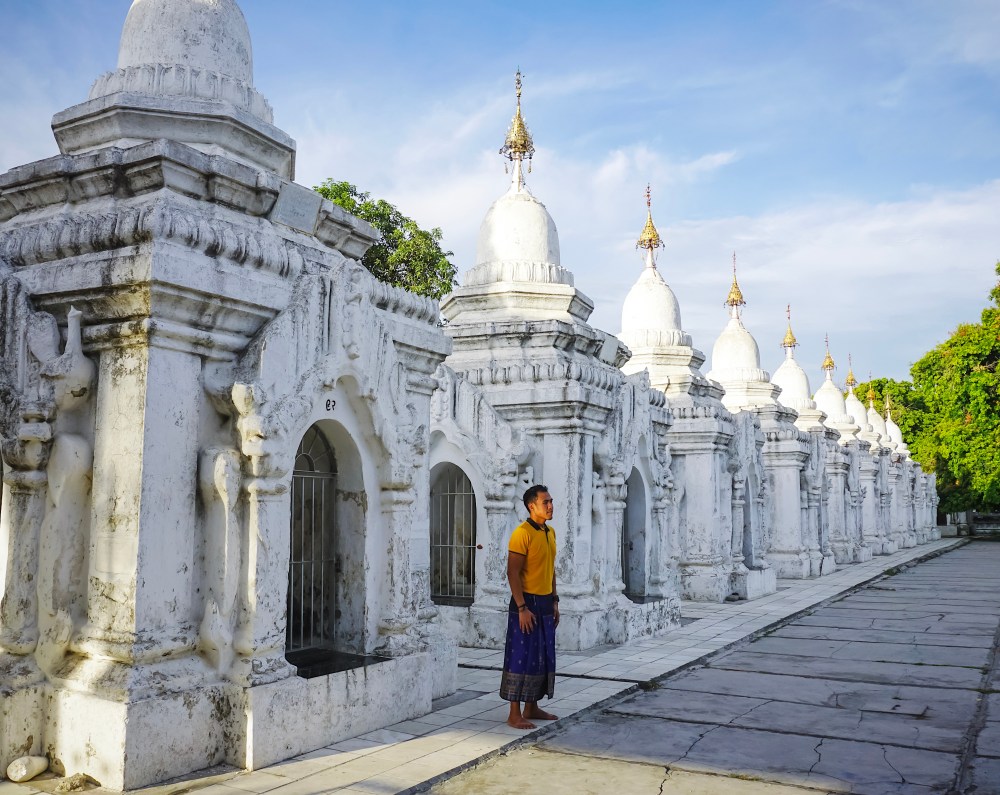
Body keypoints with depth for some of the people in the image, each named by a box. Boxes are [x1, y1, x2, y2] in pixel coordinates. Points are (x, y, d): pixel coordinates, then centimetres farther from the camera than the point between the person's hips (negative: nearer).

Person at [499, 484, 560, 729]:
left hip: (545, 603, 8)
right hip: (527, 602, -8)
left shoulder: (550, 532, 11)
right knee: (521, 657, -3)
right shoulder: (522, 533, -15)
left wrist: (554, 601, 15)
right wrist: (522, 608, -20)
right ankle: (514, 714, 4)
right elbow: (513, 573, -17)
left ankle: (531, 707, 24)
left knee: (543, 657, 13)